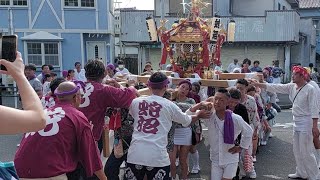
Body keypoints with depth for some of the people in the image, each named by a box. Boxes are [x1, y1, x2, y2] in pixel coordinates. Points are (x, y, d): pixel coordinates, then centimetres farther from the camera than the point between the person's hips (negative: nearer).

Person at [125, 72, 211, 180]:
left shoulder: (135, 102, 5)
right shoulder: (169, 105, 0)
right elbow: (187, 120, 16)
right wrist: (199, 115, 37)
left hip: (134, 155, 3)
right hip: (157, 157, -3)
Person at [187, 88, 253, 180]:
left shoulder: (236, 119, -17)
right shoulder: (209, 116, -12)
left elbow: (248, 132, 0)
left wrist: (241, 147, 1)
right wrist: (202, 103, -22)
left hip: (230, 159, -2)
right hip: (215, 159, 2)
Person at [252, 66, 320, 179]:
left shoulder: (310, 89, -14)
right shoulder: (292, 87, 5)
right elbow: (275, 87, 3)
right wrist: (256, 84, -2)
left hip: (306, 122, -8)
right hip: (296, 121, 8)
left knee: (305, 152, -3)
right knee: (297, 150, 16)